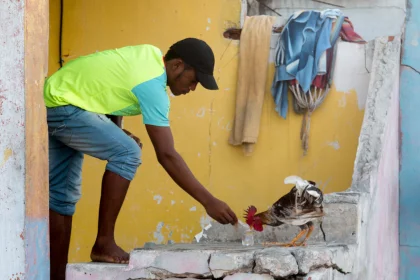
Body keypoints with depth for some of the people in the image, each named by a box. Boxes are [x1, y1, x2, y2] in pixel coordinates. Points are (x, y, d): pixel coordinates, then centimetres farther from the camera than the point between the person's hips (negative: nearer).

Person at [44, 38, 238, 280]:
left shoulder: (152, 54, 6)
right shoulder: (152, 85, -22)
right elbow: (167, 155, -24)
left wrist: (117, 132, 2)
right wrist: (208, 201, -23)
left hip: (51, 100, 10)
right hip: (63, 108, -10)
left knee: (63, 197, 10)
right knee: (127, 153, -20)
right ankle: (104, 243, -15)